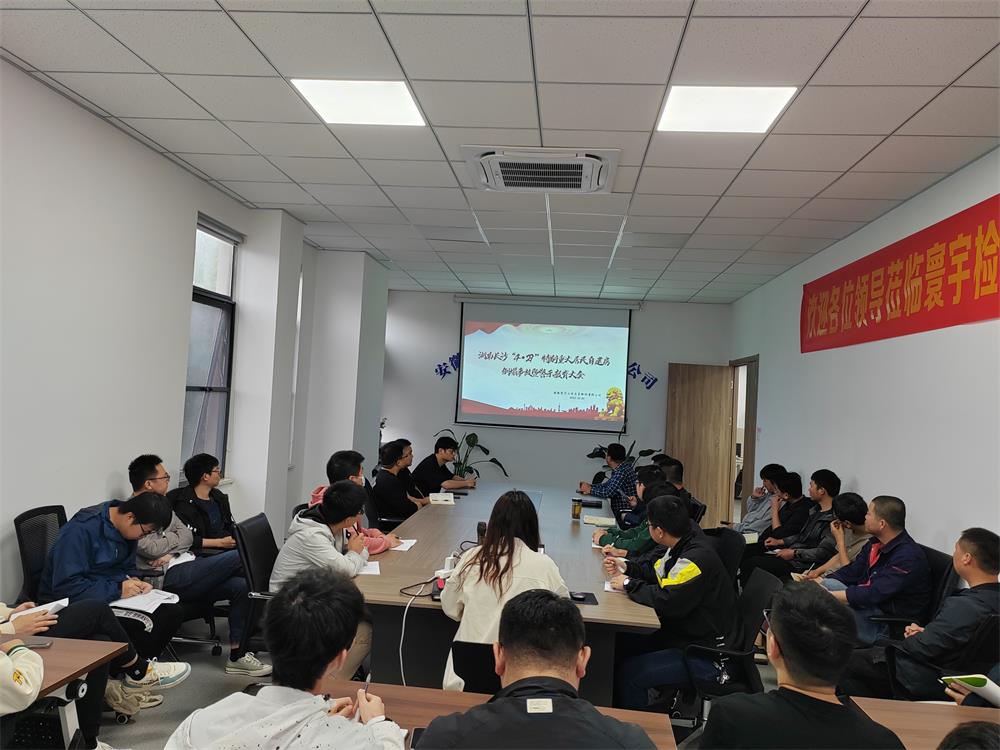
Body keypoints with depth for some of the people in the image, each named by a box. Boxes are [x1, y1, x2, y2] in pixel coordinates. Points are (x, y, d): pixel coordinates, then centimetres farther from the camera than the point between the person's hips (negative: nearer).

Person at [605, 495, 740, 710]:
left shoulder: (697, 558, -27)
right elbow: (658, 572, 20)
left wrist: (629, 584, -18)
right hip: (684, 635, 9)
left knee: (628, 672, -17)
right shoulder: (684, 546, 2)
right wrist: (627, 567, 6)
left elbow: (667, 601, -32)